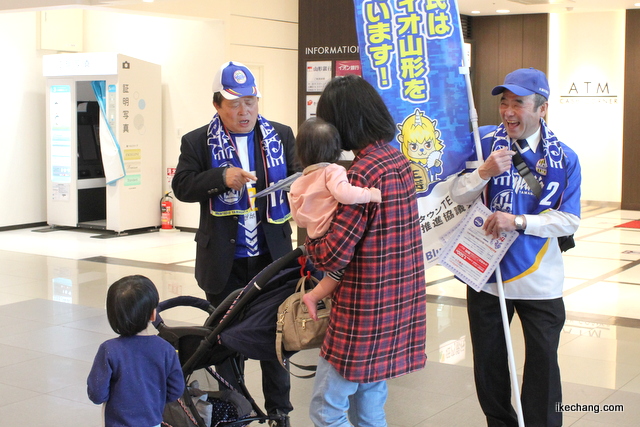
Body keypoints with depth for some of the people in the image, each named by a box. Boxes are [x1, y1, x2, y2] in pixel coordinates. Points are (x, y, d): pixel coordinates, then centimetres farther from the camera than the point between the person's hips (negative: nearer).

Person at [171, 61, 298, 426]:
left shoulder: (281, 136, 4)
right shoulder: (198, 142, -2)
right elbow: (182, 186, -9)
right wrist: (222, 177, -24)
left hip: (271, 256, 1)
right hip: (224, 261, -1)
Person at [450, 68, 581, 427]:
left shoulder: (564, 158, -5)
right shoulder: (484, 140, -4)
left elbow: (569, 220, -9)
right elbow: (458, 195, -5)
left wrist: (518, 221, -22)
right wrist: (485, 172, -24)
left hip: (539, 280, -1)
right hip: (487, 273, 2)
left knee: (543, 362, 5)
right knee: (488, 360, 14)